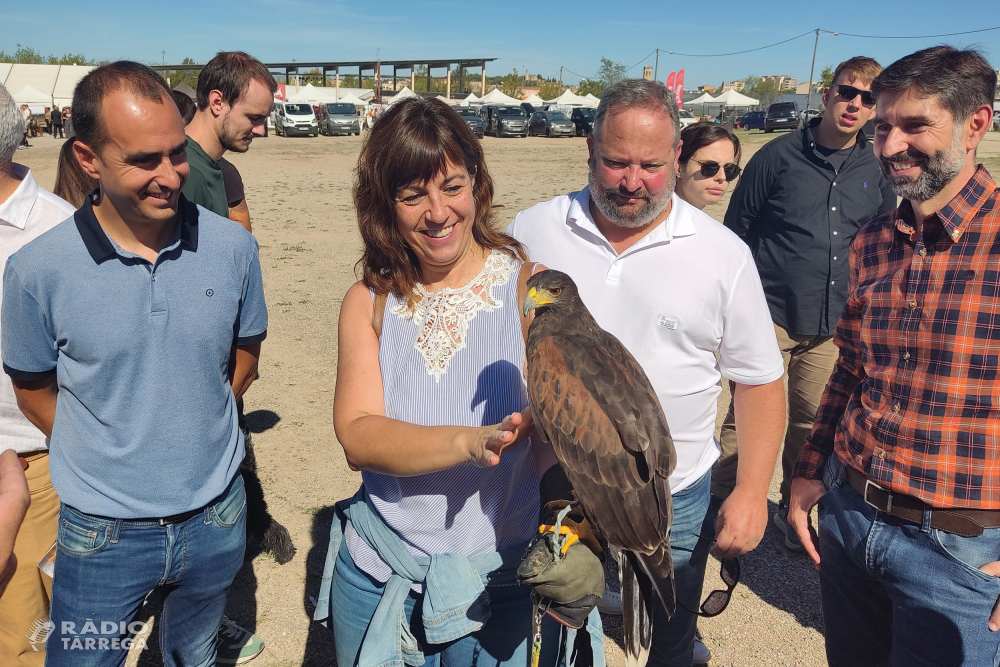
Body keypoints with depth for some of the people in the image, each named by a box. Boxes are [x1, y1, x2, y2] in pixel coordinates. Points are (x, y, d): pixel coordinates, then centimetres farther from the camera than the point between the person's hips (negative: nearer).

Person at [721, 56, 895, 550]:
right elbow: (736, 233, -1)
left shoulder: (876, 171, 8)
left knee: (814, 421, 13)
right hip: (771, 316, -4)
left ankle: (793, 508, 33)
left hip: (836, 324, 4)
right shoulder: (779, 156, -4)